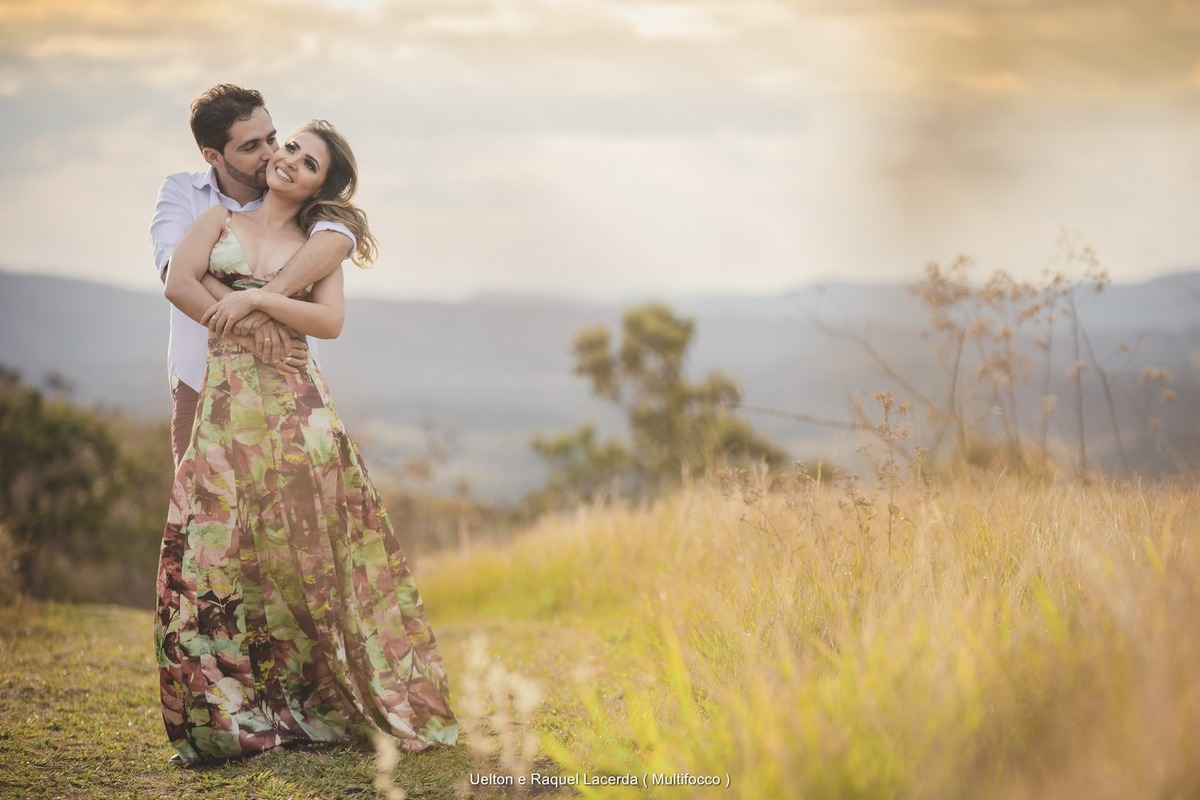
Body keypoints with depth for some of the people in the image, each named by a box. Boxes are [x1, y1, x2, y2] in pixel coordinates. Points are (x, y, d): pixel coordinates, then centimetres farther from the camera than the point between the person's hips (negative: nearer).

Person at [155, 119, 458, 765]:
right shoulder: (220, 221, 15)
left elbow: (331, 322, -3)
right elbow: (179, 283, -1)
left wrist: (254, 301, -11)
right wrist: (233, 321, -4)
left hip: (295, 404, 0)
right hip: (228, 401, 0)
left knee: (303, 551, -3)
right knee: (217, 549, -7)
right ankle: (229, 715, 0)